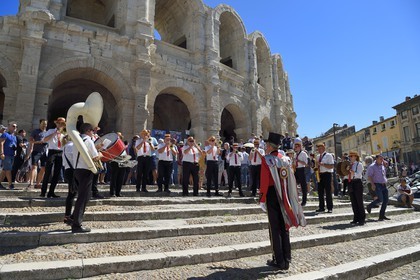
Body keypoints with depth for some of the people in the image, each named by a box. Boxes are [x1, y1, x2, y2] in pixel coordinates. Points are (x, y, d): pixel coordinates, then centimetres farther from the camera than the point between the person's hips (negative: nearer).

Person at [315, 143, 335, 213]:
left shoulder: (328, 155, -5)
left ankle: (330, 208, 5)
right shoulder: (318, 157, 17)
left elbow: (332, 166, -13)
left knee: (328, 192, -3)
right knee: (320, 192, 7)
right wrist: (316, 166, 2)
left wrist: (322, 164, -22)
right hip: (320, 175, 7)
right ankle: (321, 207, 15)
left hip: (327, 175, -7)